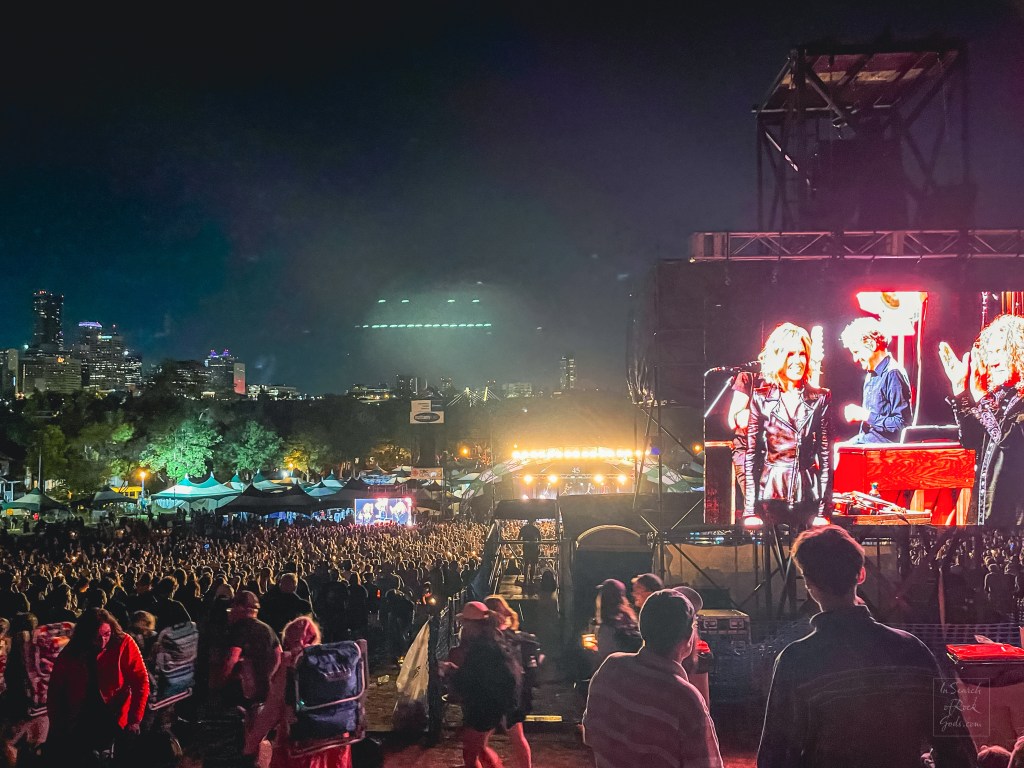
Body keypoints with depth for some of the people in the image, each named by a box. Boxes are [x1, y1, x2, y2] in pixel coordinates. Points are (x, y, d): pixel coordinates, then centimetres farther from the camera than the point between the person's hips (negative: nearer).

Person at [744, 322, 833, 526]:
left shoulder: (820, 398, 4)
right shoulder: (761, 399, 2)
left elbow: (825, 455, 2)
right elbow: (751, 454, 2)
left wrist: (825, 510, -3)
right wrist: (750, 510, -3)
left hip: (809, 496, 1)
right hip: (770, 494, 0)